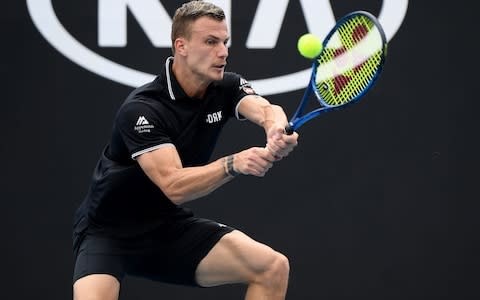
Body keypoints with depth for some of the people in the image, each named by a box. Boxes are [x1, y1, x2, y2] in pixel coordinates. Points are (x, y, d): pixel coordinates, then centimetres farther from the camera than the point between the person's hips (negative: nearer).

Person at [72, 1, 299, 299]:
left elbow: (267, 110, -26)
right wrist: (233, 164, -50)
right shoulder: (140, 109, -25)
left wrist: (277, 131, -50)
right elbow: (174, 186, -34)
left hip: (172, 228, 6)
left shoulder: (226, 87, -5)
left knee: (273, 268, -9)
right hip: (108, 231, -6)